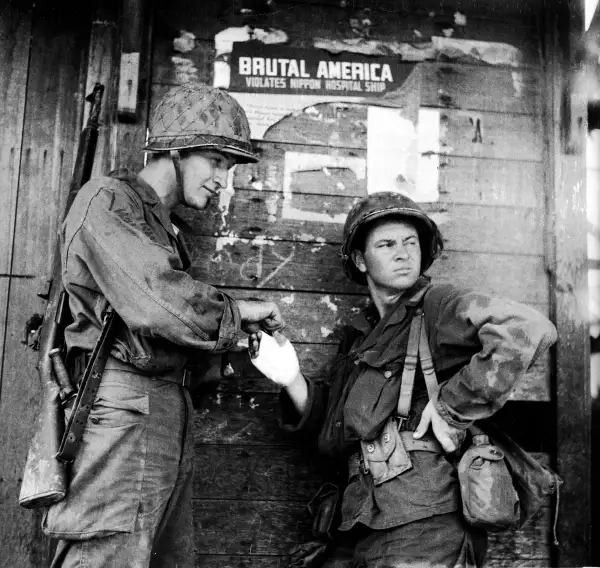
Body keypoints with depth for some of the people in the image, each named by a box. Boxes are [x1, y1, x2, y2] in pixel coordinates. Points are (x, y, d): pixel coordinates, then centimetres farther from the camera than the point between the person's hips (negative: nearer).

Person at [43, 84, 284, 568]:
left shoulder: (165, 227, 25)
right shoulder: (107, 201, -4)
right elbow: (152, 302, -19)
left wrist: (235, 336, 6)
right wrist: (236, 311, -6)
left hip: (169, 414, 9)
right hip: (125, 407, -9)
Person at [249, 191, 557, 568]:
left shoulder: (438, 307, -6)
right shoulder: (360, 334, 16)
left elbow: (530, 328, -22)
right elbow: (333, 423, 16)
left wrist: (452, 406, -18)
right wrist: (292, 379, 0)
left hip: (425, 528, -6)